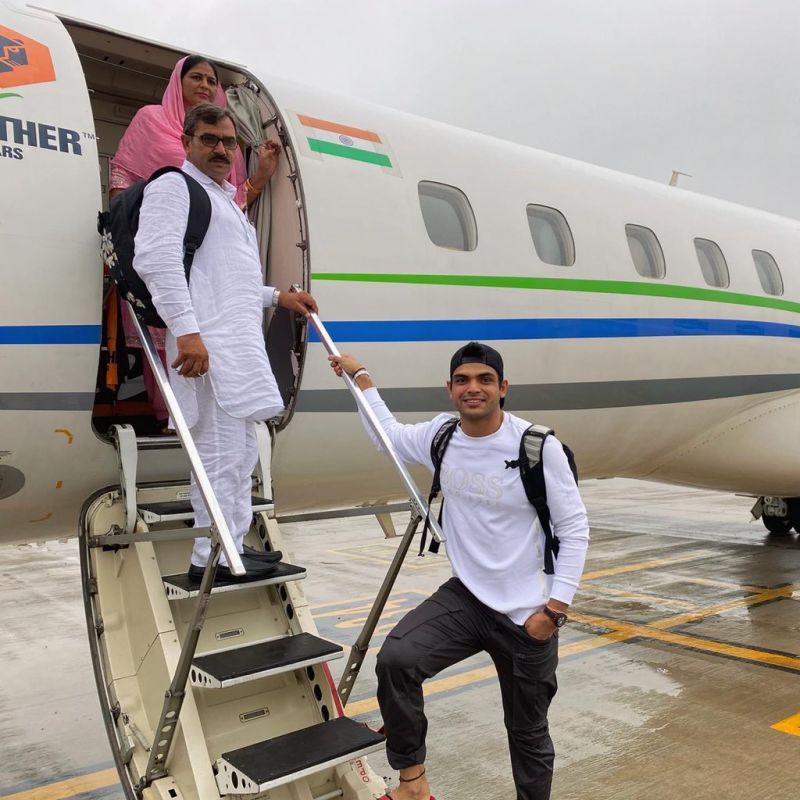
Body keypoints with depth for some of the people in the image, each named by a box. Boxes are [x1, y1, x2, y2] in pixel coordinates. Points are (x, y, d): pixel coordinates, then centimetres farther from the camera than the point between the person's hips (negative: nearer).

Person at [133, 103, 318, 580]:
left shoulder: (227, 199, 29)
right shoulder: (173, 187, 0)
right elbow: (157, 259, -17)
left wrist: (278, 297, 26)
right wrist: (186, 329, -27)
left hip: (240, 342, 10)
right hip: (208, 344, -10)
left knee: (242, 451, 13)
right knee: (223, 452, -10)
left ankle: (233, 544, 22)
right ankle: (213, 557, -1)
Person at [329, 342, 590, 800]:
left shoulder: (539, 447, -18)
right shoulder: (441, 436, -4)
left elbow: (575, 529, -11)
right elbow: (390, 434, 18)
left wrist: (556, 607, -14)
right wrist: (361, 377, 19)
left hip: (527, 613, -3)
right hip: (466, 598, 3)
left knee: (528, 732, 13)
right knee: (395, 659, -21)